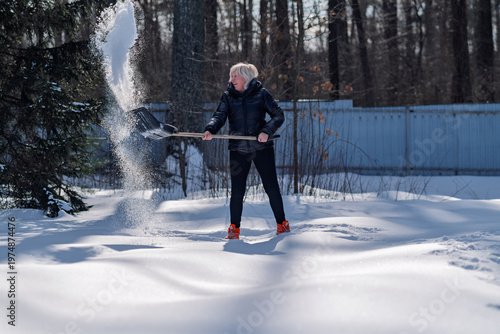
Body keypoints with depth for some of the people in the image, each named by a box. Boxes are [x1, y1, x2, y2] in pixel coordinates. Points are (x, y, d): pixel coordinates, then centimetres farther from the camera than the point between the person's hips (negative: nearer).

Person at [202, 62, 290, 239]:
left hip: (262, 147, -1)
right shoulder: (228, 96, 4)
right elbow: (219, 116, -6)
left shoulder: (261, 93, -2)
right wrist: (210, 130, -27)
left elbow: (278, 115, -1)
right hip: (238, 150, 2)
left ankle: (282, 225, 16)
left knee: (272, 188, 2)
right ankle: (234, 229, 13)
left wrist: (267, 131, -17)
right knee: (237, 191, 0)